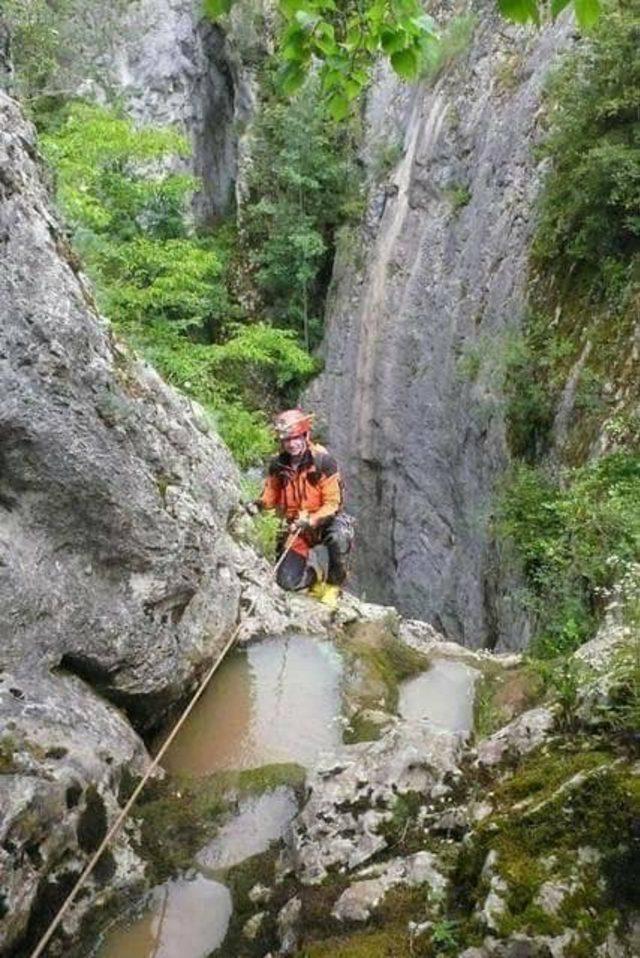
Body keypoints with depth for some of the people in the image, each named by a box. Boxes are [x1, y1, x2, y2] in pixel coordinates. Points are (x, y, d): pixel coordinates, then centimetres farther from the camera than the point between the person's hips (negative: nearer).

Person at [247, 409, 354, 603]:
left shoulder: (323, 461, -18)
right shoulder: (278, 465, -5)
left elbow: (332, 504, -17)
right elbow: (271, 496, 8)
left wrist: (310, 521, -31)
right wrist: (259, 504, -15)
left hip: (325, 521, -3)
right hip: (296, 526, 4)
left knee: (339, 537, -40)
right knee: (287, 582, -9)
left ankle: (333, 584, -12)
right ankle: (314, 573, 28)